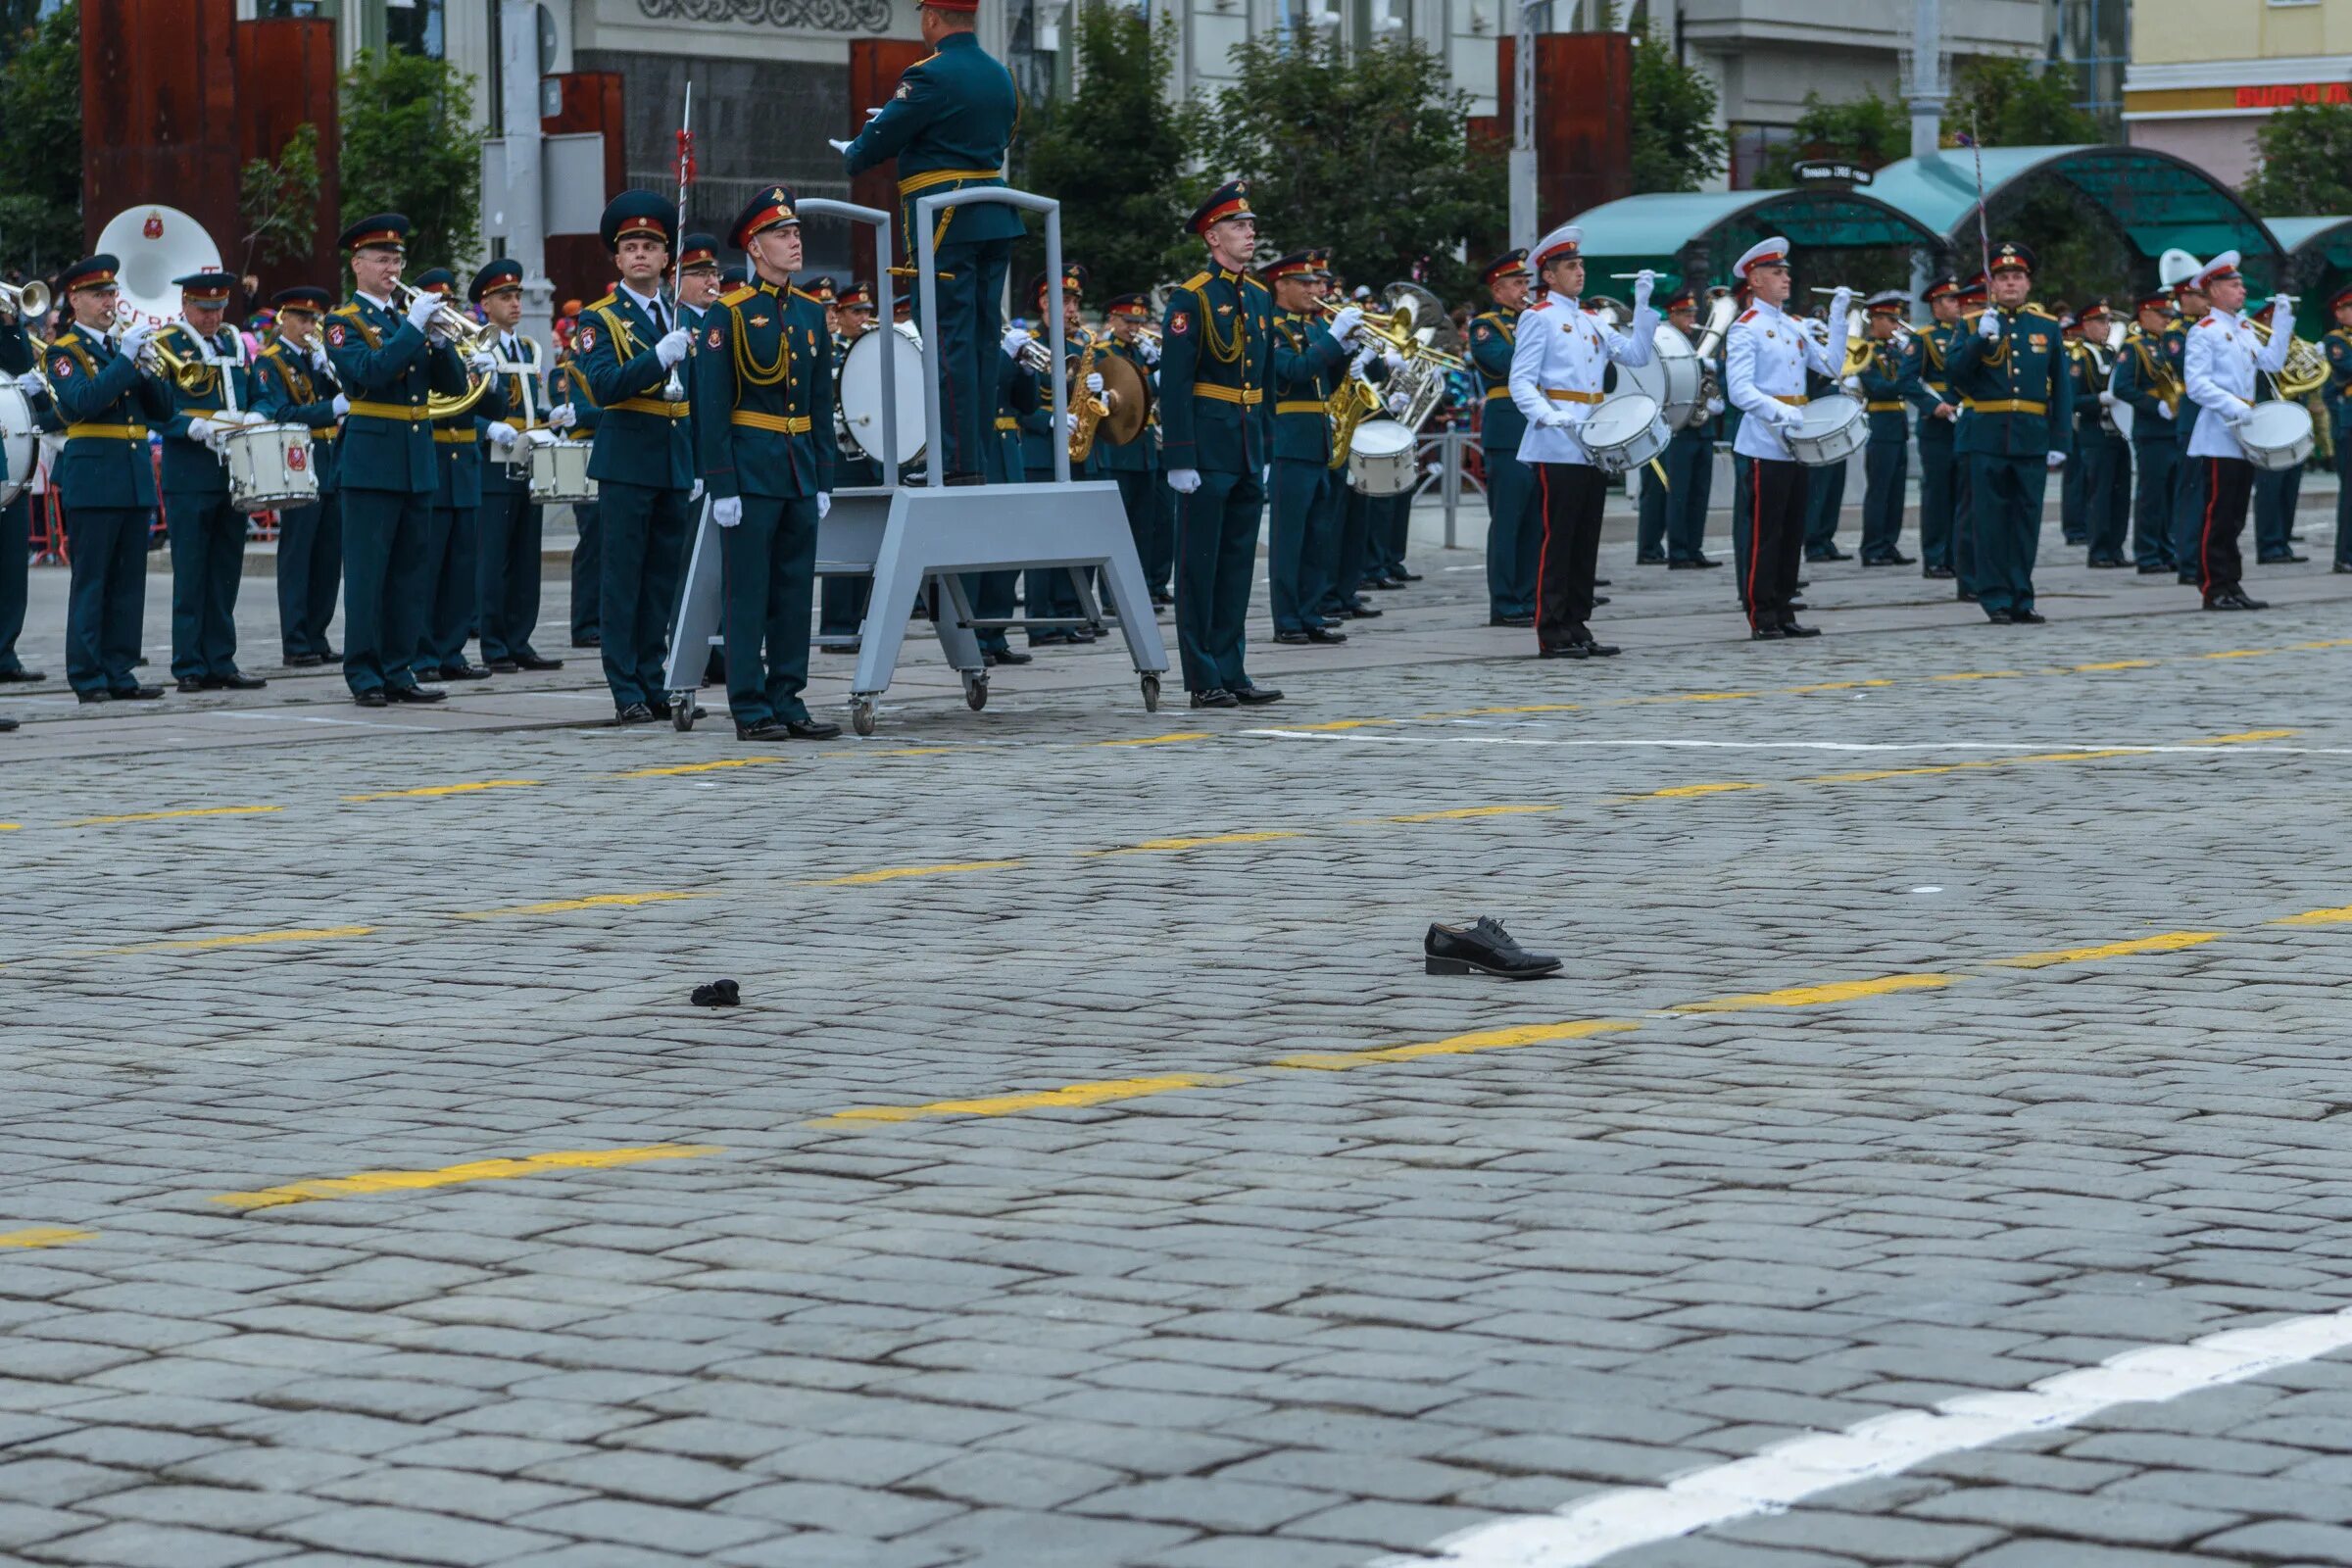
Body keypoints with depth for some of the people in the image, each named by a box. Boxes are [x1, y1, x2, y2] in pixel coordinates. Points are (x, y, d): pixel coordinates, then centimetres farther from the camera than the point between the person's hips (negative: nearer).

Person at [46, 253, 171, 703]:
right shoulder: (63, 352, -1)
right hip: (93, 479, -6)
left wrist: (146, 368, -7)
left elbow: (163, 410, 11)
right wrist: (125, 358, -20)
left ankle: (119, 672, 10)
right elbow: (84, 401, -20)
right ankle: (88, 678, -2)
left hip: (135, 478, 6)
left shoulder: (124, 346, 17)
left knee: (129, 583, 6)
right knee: (91, 582, -4)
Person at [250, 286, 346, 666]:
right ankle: (296, 645, -5)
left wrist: (328, 368, -7)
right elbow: (280, 414, -17)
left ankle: (316, 638, 16)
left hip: (331, 467, 7)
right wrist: (333, 409, -24)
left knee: (329, 557, 8)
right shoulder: (270, 362, -4)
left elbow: (339, 397, 8)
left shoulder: (317, 357, 18)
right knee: (296, 557, -5)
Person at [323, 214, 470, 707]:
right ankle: (364, 674, -3)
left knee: (410, 572, 7)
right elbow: (370, 371, -20)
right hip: (371, 461, -6)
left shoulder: (409, 318, 18)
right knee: (366, 571, -6)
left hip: (417, 462, 6)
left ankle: (399, 671, 11)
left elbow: (454, 385, 10)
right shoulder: (344, 323, -1)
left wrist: (439, 338, -6)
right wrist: (412, 327, -19)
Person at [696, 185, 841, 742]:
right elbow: (712, 404, -10)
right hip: (751, 471, -6)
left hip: (800, 474, 6)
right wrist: (722, 486, -15)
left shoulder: (811, 313, 12)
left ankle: (788, 702, 13)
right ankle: (751, 710, 0)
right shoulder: (729, 314, -7)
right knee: (749, 593, -3)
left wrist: (823, 481, 11)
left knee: (795, 591, 8)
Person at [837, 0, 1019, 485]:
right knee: (982, 338, 10)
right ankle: (977, 457, 13)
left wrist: (851, 156, 15)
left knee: (950, 341, -7)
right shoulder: (1001, 76, 13)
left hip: (945, 224, -8)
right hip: (995, 220, 8)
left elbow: (879, 139, -8)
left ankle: (960, 466, -10)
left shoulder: (929, 76, -12)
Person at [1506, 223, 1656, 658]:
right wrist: (1549, 415, -27)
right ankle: (1552, 634, -5)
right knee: (1558, 539, -7)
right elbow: (1520, 382, -10)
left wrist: (1643, 304, 4)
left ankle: (1577, 626, 14)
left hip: (1593, 446, 7)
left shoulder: (1592, 322, 19)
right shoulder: (1538, 318, -3)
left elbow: (1637, 355, 12)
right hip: (1557, 447, -7)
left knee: (1586, 541, 8)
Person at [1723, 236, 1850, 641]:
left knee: (1792, 532, 10)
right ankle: (1762, 618, 0)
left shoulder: (1793, 327, 16)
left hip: (1796, 446, 8)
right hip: (1763, 448, -8)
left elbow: (1831, 365, 13)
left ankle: (1783, 613, 16)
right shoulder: (1746, 329, -8)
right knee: (1762, 535, -4)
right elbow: (1739, 390, -18)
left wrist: (1838, 318, 6)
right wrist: (1780, 411, -32)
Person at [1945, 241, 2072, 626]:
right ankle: (1996, 599, 4)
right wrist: (1980, 338, -18)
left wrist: (2059, 442, 3)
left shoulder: (2047, 326, 10)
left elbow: (2061, 388, 9)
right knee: (1991, 520, -1)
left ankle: (2022, 598, 10)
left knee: (2026, 521, 4)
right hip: (1987, 439, -2)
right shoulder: (1973, 324, 5)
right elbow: (1958, 377, -5)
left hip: (2032, 440, 2)